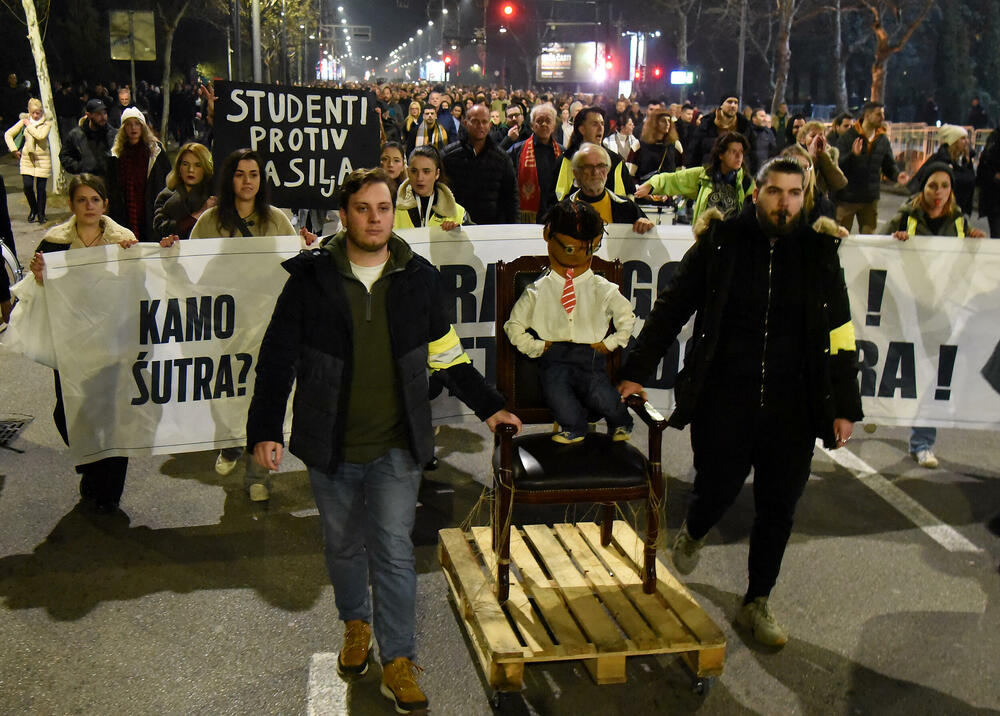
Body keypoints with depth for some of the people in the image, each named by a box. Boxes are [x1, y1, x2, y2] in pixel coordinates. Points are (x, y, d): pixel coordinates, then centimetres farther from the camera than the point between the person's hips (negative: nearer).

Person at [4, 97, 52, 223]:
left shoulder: (47, 122, -3)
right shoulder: (24, 121, 5)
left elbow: (40, 135, -22)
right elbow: (8, 134, 10)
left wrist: (29, 125, -11)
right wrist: (14, 149, 2)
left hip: (42, 160, -2)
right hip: (27, 158, 2)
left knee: (41, 188, 0)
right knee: (27, 186, -6)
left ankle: (41, 214, 16)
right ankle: (33, 209, 18)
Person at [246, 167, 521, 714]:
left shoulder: (419, 279, 0)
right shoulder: (311, 280, -5)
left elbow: (447, 356, 11)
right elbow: (277, 359, -2)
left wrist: (488, 406, 12)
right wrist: (264, 430, -8)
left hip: (396, 445, 0)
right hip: (329, 445, 1)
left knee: (393, 550, -2)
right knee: (343, 545, 17)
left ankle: (397, 660, 11)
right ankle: (355, 624, 42)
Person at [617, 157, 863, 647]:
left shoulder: (819, 253, 5)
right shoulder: (721, 243, -1)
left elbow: (840, 335, 9)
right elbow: (671, 309, 2)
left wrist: (845, 406, 6)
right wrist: (636, 372, -1)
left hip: (791, 407, 2)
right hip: (724, 400, -2)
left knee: (778, 507, 8)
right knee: (717, 490, 3)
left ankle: (757, 604, 27)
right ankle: (692, 532, 42)